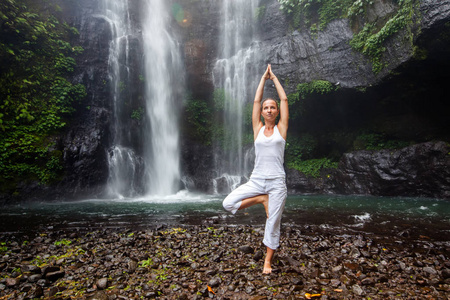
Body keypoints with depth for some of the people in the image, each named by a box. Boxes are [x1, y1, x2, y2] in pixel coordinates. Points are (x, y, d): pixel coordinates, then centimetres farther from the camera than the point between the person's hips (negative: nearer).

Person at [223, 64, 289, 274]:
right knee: (228, 203, -10)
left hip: (277, 182, -2)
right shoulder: (258, 129, 8)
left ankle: (268, 260, 23)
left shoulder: (281, 128, 6)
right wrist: (263, 78, 16)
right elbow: (256, 101, 8)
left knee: (273, 223, 4)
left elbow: (284, 99, 7)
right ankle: (262, 200, 6)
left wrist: (274, 78, 16)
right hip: (256, 180, 2)